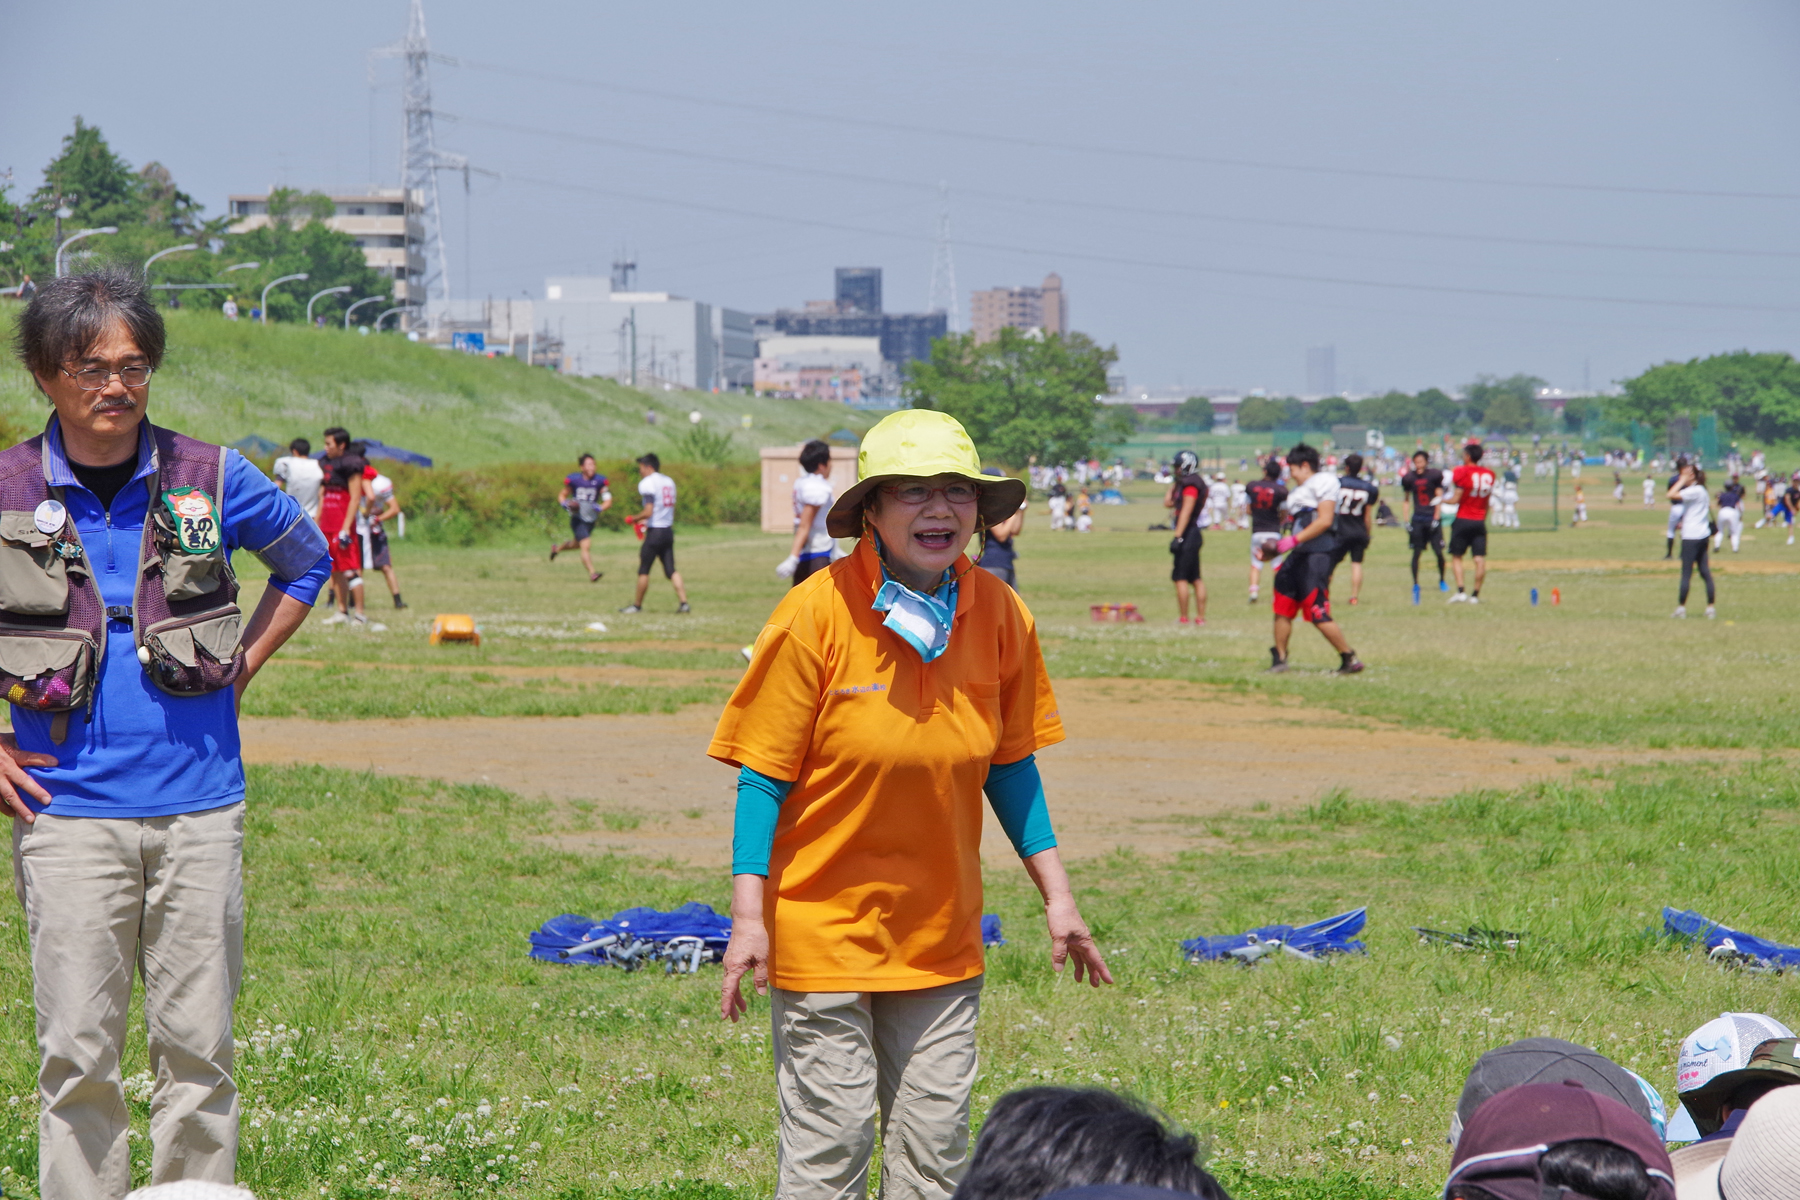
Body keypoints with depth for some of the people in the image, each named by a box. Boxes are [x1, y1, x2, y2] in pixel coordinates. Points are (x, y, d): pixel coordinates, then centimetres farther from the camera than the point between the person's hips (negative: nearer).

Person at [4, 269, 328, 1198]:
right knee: (76, 1051, -1)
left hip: (198, 807, 1)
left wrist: (240, 668, 10)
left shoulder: (212, 480, 1)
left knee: (196, 1043, 5)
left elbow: (305, 560, 21)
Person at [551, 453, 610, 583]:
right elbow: (562, 495, 4)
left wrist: (600, 508, -25)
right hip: (577, 518, -4)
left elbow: (608, 501, -4)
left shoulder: (600, 481, -6)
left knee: (577, 544, 24)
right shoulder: (573, 480, -10)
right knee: (586, 545, -20)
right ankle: (592, 573, -23)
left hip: (591, 518, 4)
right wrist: (565, 504, -19)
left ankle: (557, 548, 53)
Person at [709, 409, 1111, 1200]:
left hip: (942, 933, 4)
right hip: (825, 922, -4)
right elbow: (763, 776, -9)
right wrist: (749, 917, -14)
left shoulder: (999, 616, -1)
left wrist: (1056, 895, 9)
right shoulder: (816, 615, -14)